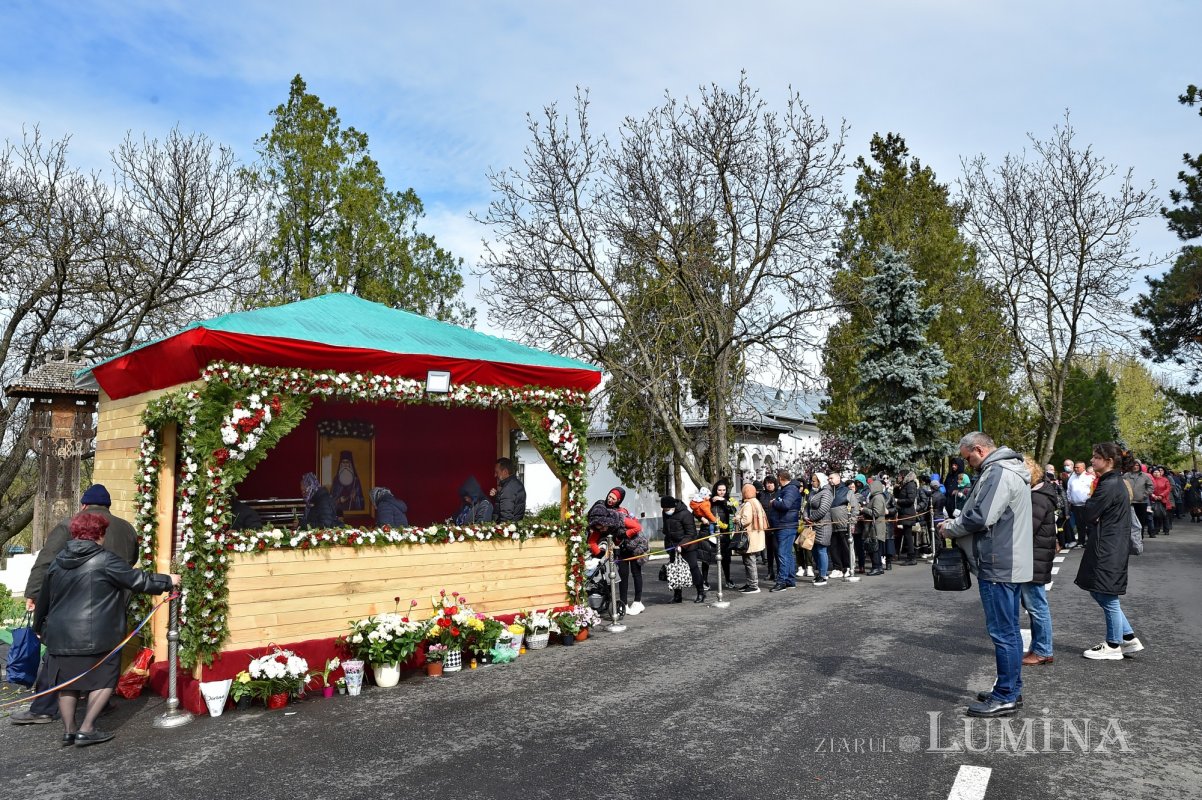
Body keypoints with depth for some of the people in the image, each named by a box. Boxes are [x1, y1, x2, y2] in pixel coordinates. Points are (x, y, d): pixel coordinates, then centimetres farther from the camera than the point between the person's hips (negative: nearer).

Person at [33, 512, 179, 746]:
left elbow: (44, 598, 18)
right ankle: (86, 730, 2)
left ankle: (68, 730, 18)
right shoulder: (105, 560, -10)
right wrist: (168, 581, 7)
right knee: (104, 680, 6)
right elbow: (139, 580, -7)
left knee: (67, 682, 15)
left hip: (61, 636, 6)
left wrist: (40, 627, 31)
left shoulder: (58, 561, 9)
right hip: (96, 636, -6)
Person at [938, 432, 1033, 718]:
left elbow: (980, 518, -24)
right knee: (1009, 630, 17)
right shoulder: (1009, 470, 17)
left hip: (998, 566, -11)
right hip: (1011, 563, 11)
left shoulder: (998, 473, -18)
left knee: (1002, 632, -3)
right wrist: (958, 521, 9)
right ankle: (1011, 689, 27)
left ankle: (1005, 697, 4)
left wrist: (950, 528, -8)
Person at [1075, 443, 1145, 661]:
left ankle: (1113, 647, 15)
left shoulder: (1109, 486, -20)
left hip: (1107, 550, -10)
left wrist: (1086, 501, 1)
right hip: (1111, 547, 10)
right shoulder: (1115, 483, 13)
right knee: (1098, 592, 17)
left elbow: (1089, 514, -17)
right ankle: (1128, 638, 23)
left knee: (1107, 596, 2)